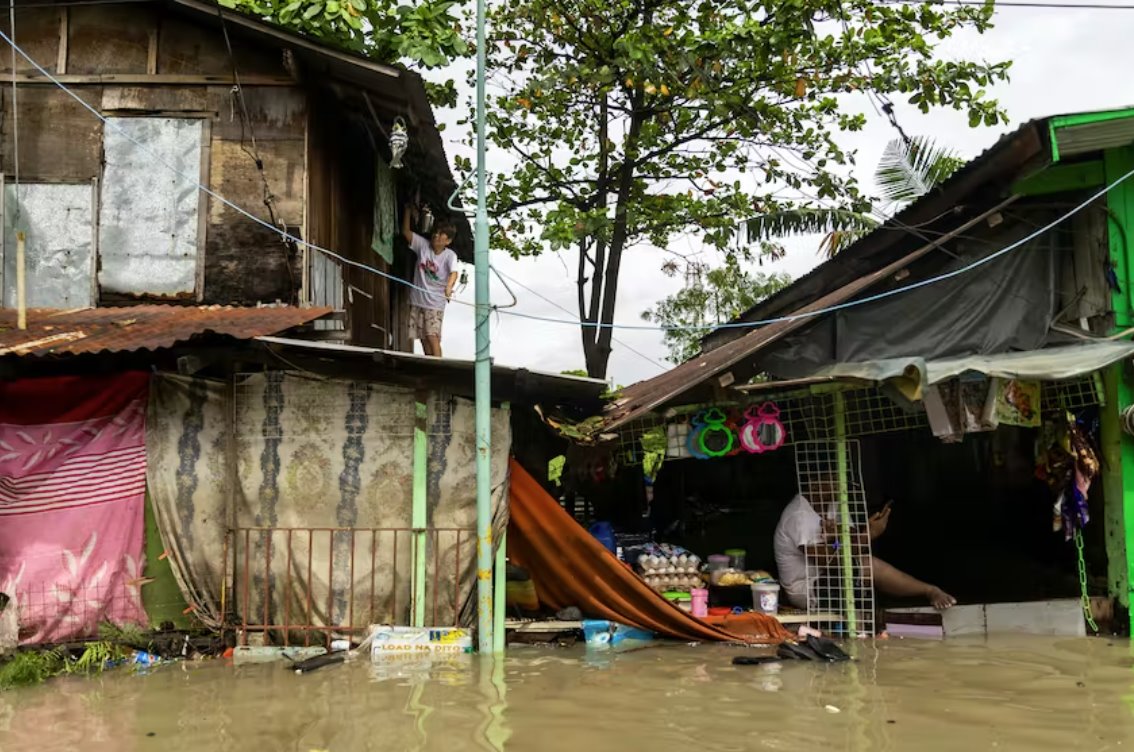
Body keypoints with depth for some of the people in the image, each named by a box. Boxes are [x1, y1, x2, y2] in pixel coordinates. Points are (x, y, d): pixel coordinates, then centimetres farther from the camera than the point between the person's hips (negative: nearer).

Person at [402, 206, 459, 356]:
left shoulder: (450, 255, -11)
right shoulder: (423, 245, 1)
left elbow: (453, 273, -28)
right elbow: (406, 231, 0)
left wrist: (448, 287, -48)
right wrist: (408, 211, -9)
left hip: (435, 303, -4)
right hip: (417, 300, 4)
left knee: (432, 336, -16)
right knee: (423, 337, 9)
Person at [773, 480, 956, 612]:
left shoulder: (829, 505, 5)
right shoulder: (800, 515, -23)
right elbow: (825, 561, -27)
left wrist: (837, 536, -25)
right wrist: (868, 535, -26)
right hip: (806, 591, -10)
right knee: (868, 566, -23)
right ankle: (930, 592, -11)